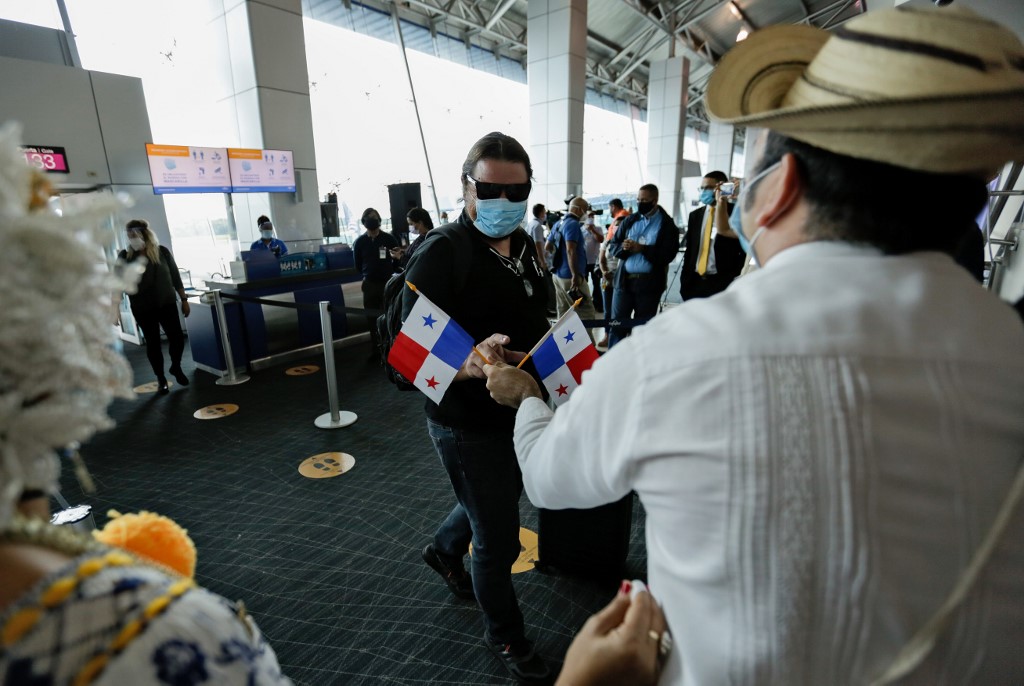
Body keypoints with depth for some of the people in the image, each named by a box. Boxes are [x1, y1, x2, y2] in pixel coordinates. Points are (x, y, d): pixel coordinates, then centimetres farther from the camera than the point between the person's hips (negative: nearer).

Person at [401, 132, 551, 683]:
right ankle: (505, 637, 39)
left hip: (519, 410, 8)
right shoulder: (440, 255, -20)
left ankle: (444, 549, 61)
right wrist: (469, 365, -40)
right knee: (499, 540, 8)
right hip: (468, 424, -7)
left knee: (502, 498, 29)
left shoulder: (523, 244, 3)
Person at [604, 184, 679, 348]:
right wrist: (623, 247, -13)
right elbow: (612, 246, 9)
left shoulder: (667, 224, 0)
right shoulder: (629, 221, 11)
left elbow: (668, 253, -12)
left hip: (649, 283, -3)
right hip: (624, 279, 3)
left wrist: (642, 248, -18)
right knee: (617, 324, 3)